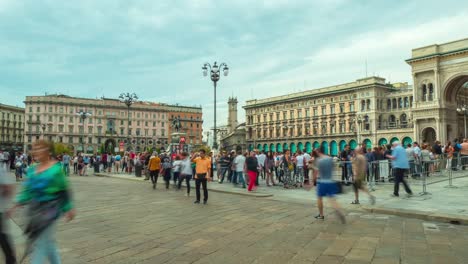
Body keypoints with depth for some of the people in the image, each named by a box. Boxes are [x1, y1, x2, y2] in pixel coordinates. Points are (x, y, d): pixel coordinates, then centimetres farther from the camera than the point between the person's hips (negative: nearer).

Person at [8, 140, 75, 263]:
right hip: (36, 210, 7)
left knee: (39, 242, -3)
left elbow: (63, 191, -10)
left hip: (49, 210, -7)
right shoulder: (32, 169, 6)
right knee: (48, 241, 18)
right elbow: (28, 190, 11)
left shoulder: (56, 169, -14)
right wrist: (17, 204, 3)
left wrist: (68, 209, -6)